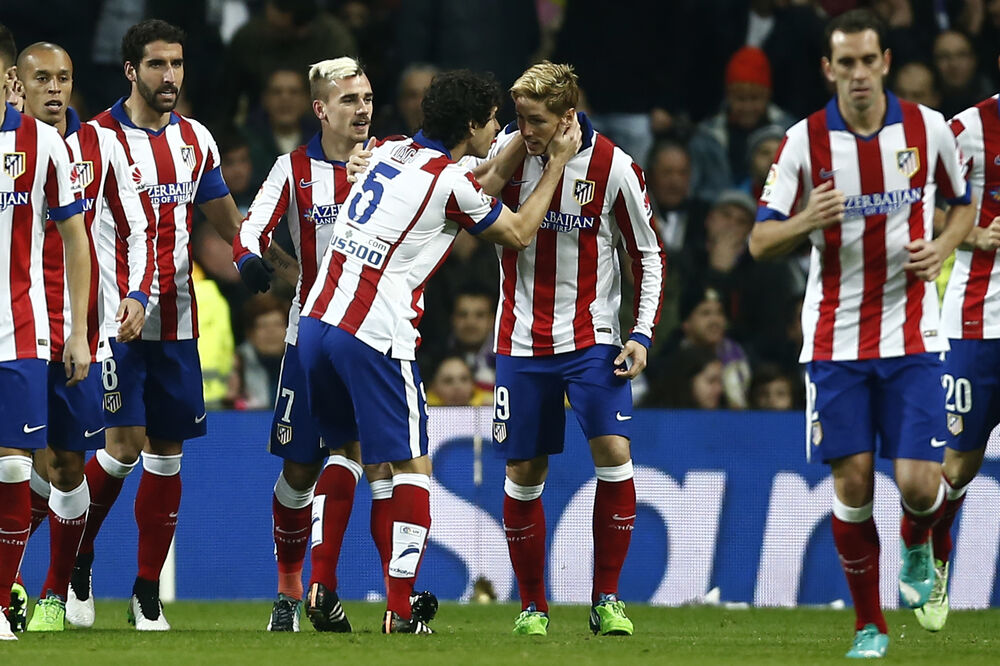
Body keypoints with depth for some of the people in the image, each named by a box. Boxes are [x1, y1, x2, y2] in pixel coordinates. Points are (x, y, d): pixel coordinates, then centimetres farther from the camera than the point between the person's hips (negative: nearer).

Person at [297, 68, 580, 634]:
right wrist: (558, 162, 13)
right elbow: (519, 233, 7)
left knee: (346, 449, 22)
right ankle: (400, 609, -2)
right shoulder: (448, 181, -8)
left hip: (319, 321, 8)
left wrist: (528, 142, 27)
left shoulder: (392, 151, 14)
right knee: (413, 465, 1)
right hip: (376, 337, -8)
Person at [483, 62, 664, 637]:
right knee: (524, 471, 3)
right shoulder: (506, 154, -6)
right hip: (522, 343, 2)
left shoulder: (612, 167, -10)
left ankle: (607, 600, -4)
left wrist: (643, 334, -8)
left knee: (614, 451, -16)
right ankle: (532, 605, 17)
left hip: (591, 340, -2)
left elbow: (649, 254, 1)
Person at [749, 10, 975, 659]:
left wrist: (943, 245, -6)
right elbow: (761, 240, -1)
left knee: (919, 484, -9)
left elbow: (964, 205, 15)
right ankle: (870, 626, 13)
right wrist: (807, 220, -22)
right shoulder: (805, 141, -4)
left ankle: (917, 548, 27)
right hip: (836, 340, 0)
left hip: (912, 334, 0)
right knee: (853, 486, -2)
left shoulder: (928, 128, -1)